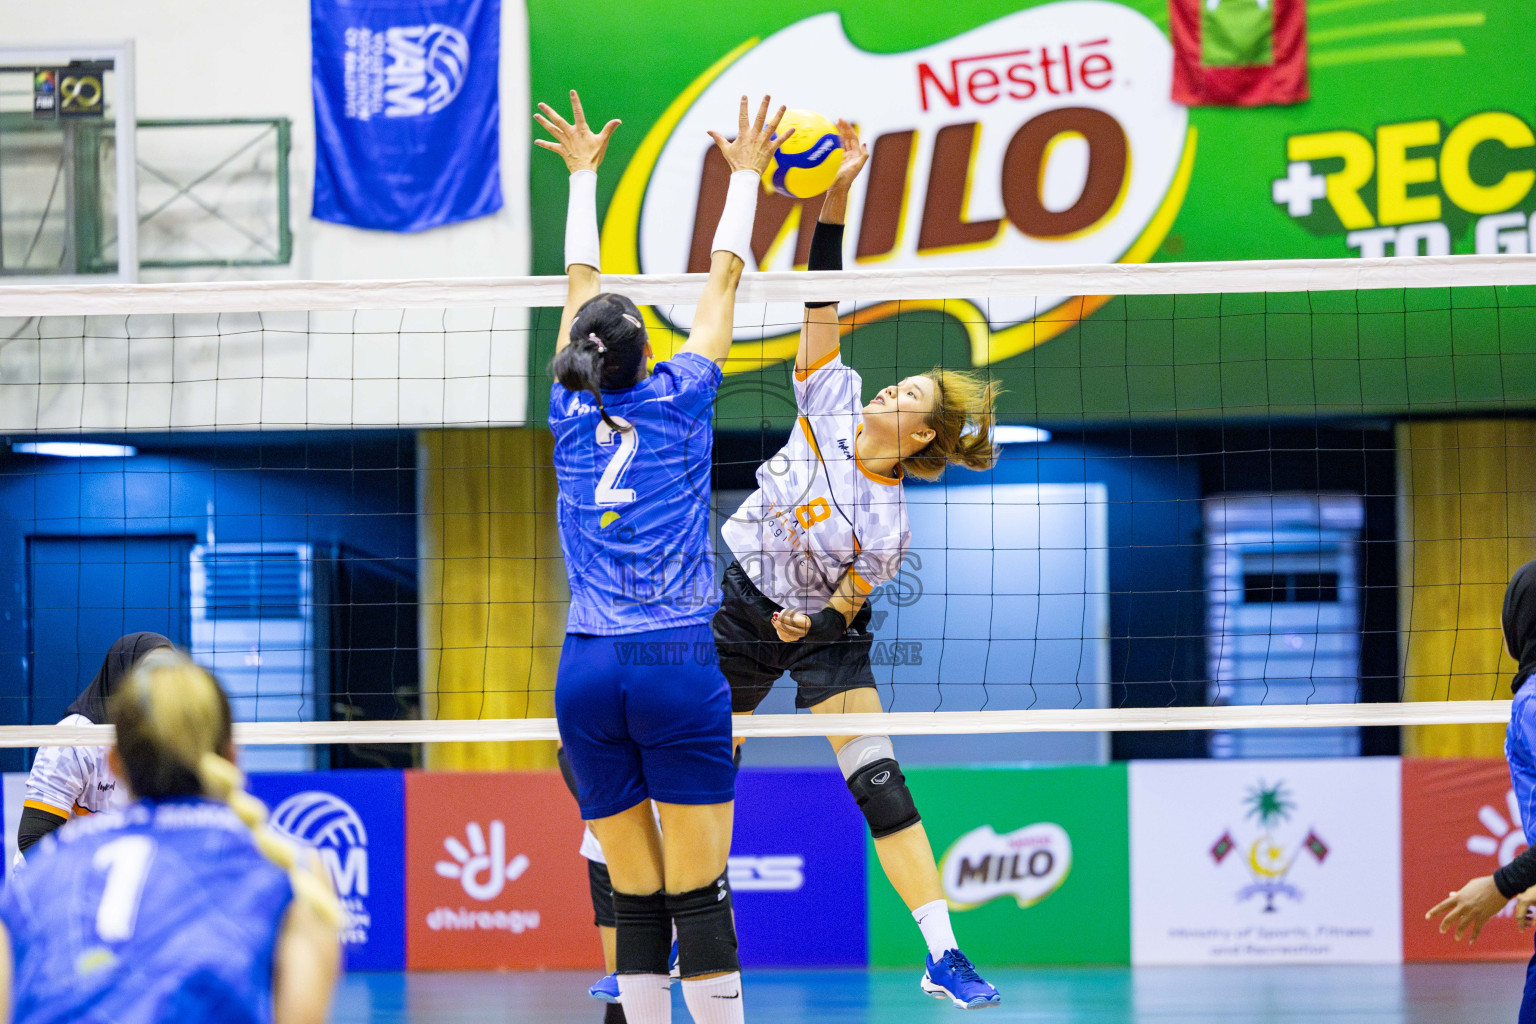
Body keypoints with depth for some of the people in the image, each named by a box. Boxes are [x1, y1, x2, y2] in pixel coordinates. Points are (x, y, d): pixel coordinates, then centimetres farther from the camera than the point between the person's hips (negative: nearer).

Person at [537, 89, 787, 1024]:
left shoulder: (574, 417, 8)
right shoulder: (676, 404, 1)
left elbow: (580, 286, 22)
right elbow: (724, 280, 12)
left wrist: (584, 175, 34)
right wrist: (745, 176, 24)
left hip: (587, 675, 3)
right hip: (678, 666, -3)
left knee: (636, 901, 4)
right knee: (700, 898, -5)